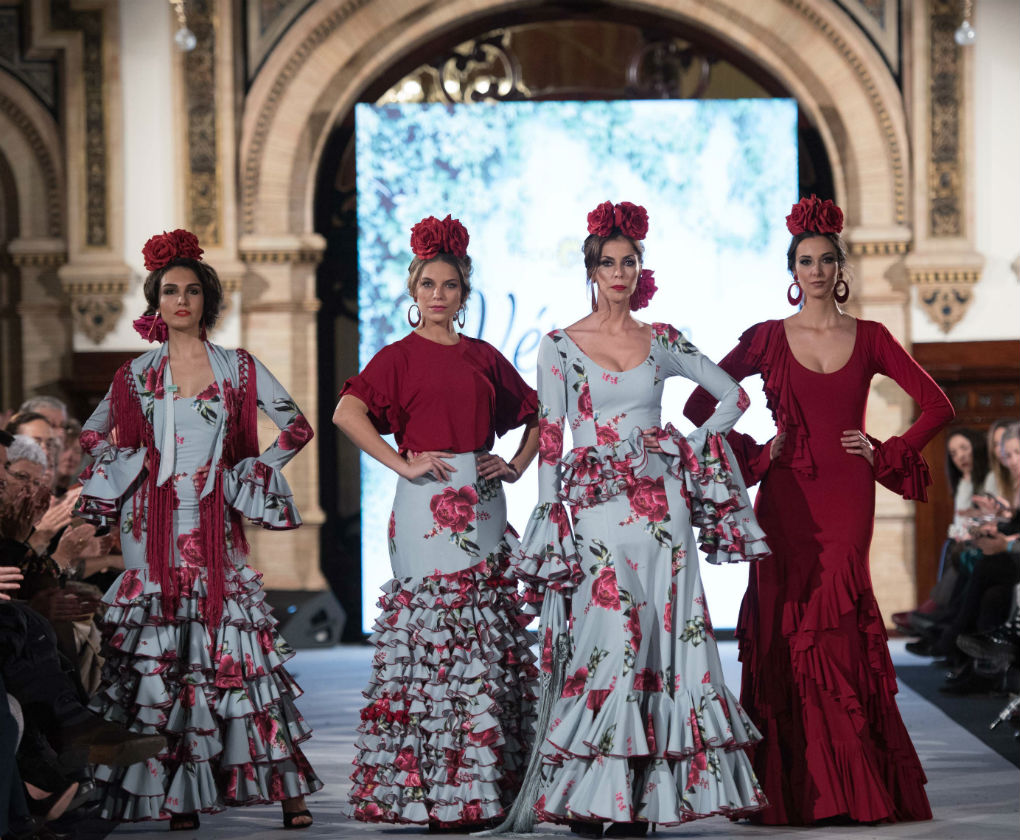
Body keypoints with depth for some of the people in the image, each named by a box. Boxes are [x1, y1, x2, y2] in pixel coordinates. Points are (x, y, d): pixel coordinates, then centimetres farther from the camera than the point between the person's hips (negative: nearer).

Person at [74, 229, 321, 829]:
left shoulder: (238, 368, 6)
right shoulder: (138, 373, 10)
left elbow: (298, 427, 8)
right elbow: (92, 436, 21)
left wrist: (247, 472, 1)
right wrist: (129, 465, 6)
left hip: (214, 525, -2)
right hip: (155, 527, 2)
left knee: (237, 643, -9)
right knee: (160, 654, -4)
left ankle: (286, 784, -7)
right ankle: (179, 796, -1)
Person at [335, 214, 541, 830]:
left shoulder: (484, 357, 14)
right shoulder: (400, 357, 2)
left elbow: (536, 415, 24)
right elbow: (347, 413, -12)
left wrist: (517, 466, 8)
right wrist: (401, 464, -15)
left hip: (484, 501, 5)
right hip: (429, 503, -5)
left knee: (491, 636, 4)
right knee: (433, 635, -7)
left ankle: (491, 779, 10)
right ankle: (437, 791, -4)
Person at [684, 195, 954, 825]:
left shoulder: (869, 338, 8)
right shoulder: (768, 338, 6)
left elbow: (937, 406, 9)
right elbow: (701, 403, 6)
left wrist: (888, 454, 2)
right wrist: (752, 455, 0)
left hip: (847, 496, 0)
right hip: (787, 497, 0)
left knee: (835, 625, -8)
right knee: (788, 627, -3)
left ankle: (852, 789, 0)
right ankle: (792, 792, 2)